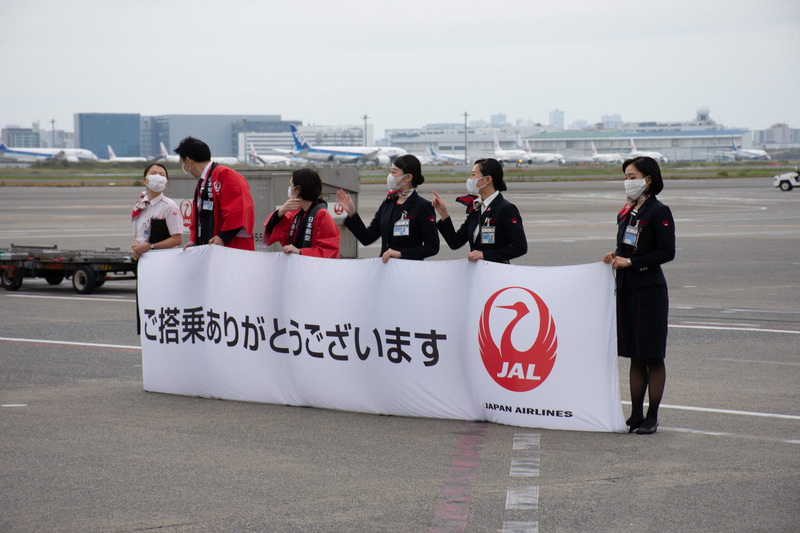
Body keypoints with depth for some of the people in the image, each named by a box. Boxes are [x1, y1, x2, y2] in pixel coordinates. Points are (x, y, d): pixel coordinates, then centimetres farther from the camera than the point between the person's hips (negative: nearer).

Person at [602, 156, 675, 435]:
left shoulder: (659, 212, -9)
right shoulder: (626, 212, 14)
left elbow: (667, 252, -13)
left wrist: (631, 262, -16)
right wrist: (614, 257, 1)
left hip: (650, 289, -7)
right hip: (626, 288, 8)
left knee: (652, 356, -1)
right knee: (635, 357, 10)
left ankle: (652, 417, 4)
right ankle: (636, 414, 15)